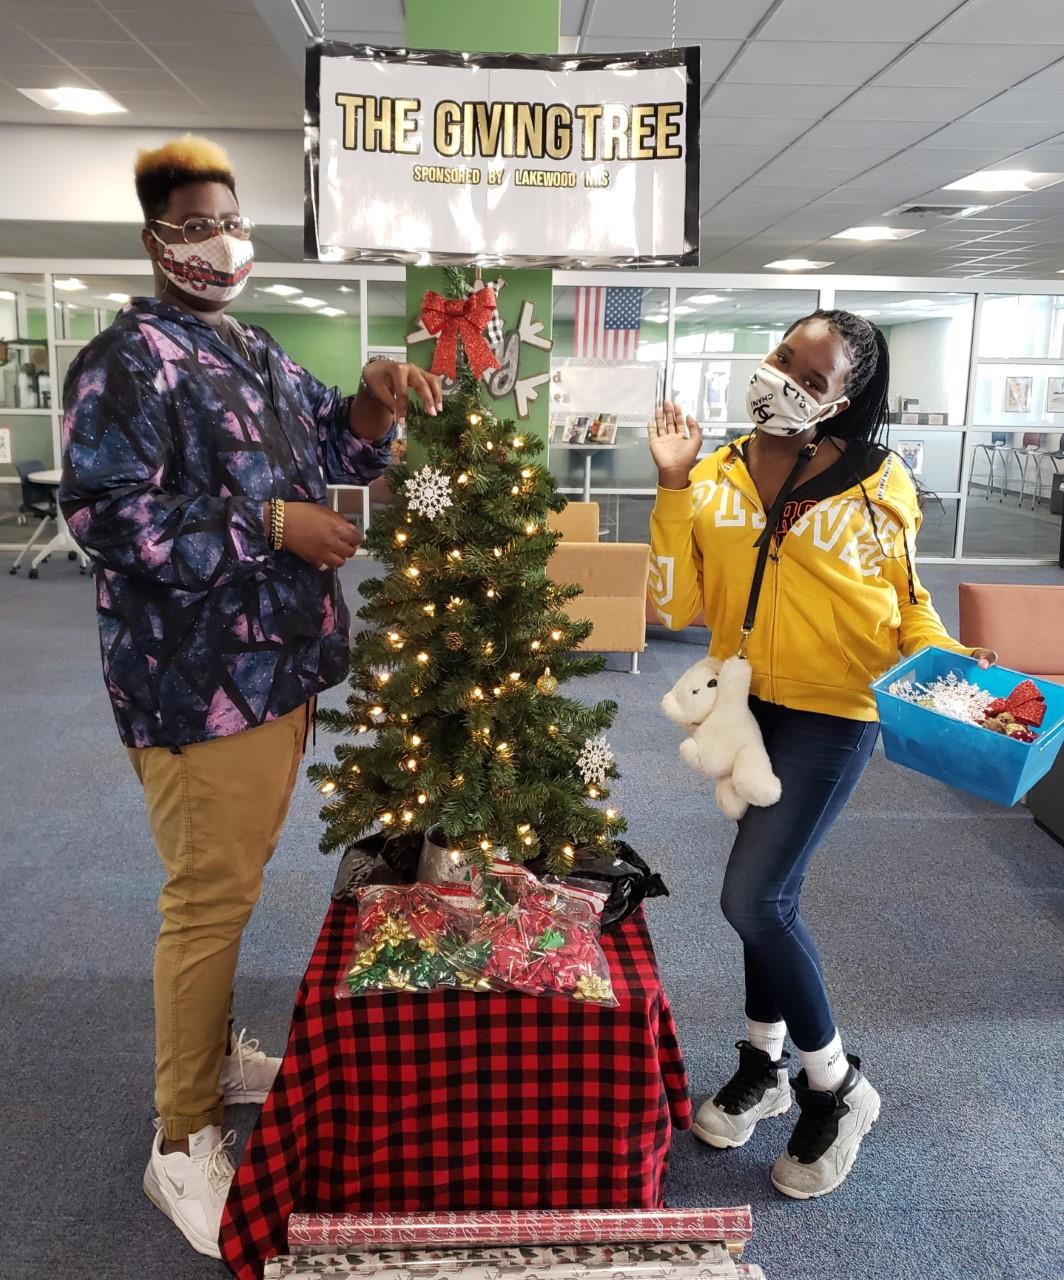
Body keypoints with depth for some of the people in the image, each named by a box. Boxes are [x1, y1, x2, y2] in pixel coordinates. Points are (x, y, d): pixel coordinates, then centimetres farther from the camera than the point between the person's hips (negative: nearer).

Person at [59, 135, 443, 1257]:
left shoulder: (258, 354, 16)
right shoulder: (128, 360, -11)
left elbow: (331, 454, 23)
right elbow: (106, 513, -20)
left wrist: (373, 406, 1)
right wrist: (272, 524, -22)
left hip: (276, 663, 9)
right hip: (198, 680, -8)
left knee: (231, 882, 20)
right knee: (209, 897, -1)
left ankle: (212, 1056, 40)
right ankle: (181, 1143, 17)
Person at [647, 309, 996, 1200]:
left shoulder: (879, 484, -8)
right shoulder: (717, 475, -2)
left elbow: (908, 605, 2)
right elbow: (676, 606, -9)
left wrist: (949, 658, -18)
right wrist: (675, 487, -15)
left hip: (833, 713, -4)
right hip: (746, 705, 4)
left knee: (752, 896, -10)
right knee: (770, 890, 17)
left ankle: (835, 1085, 15)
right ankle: (766, 1064, 39)